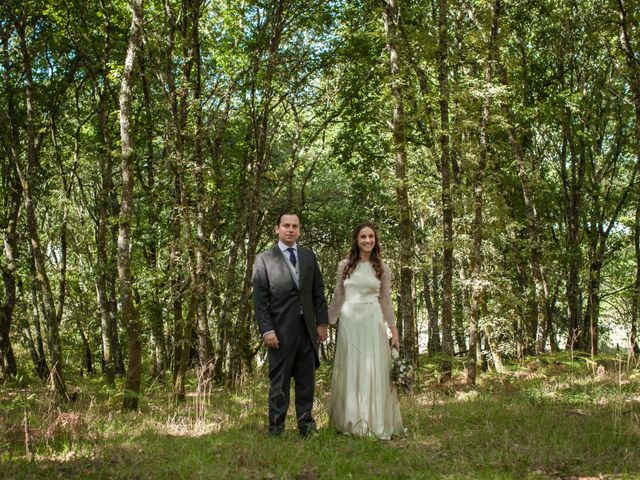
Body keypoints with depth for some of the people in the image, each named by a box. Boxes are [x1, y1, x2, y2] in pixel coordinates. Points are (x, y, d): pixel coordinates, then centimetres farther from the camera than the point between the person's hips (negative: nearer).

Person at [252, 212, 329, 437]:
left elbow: (318, 291, 12)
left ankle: (306, 425, 16)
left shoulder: (309, 256, 12)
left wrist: (322, 323, 4)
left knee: (306, 380, 8)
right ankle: (276, 429, 10)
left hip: (307, 328, 4)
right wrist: (266, 330, -12)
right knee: (279, 382, 2)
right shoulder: (264, 259, 0)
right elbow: (260, 299, -4)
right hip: (281, 329, -4)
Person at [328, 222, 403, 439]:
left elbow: (386, 301, 8)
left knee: (374, 372, 0)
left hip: (373, 323, -1)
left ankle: (376, 423, 9)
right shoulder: (344, 266, 7)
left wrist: (394, 330, 3)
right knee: (349, 372, 5)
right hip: (348, 322, 1)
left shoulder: (382, 269, 6)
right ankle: (351, 423, 14)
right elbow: (338, 297, 11)